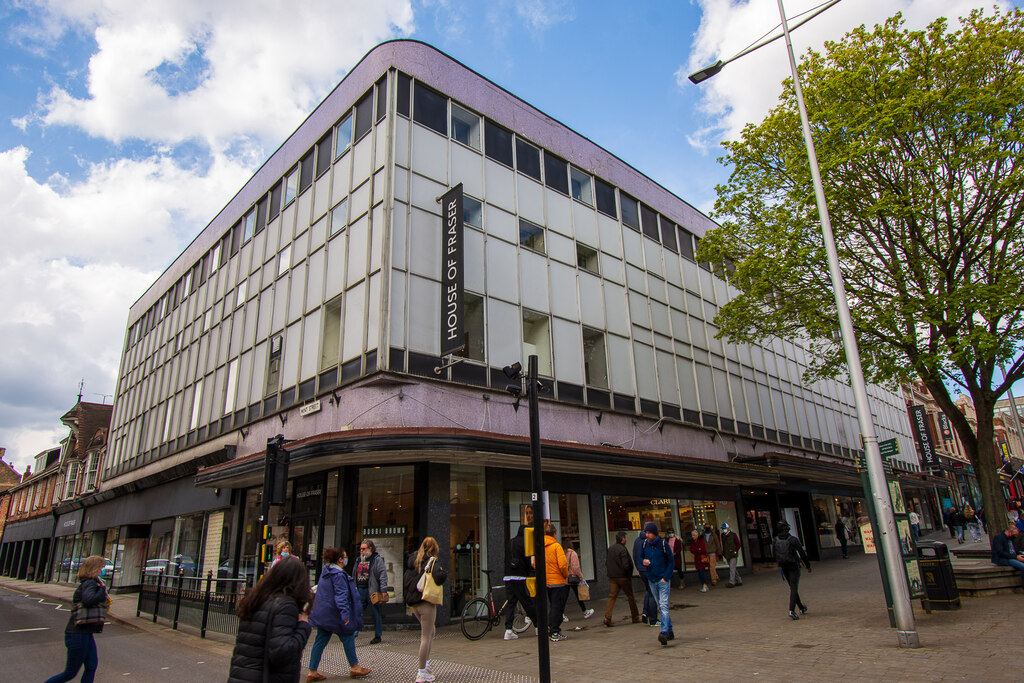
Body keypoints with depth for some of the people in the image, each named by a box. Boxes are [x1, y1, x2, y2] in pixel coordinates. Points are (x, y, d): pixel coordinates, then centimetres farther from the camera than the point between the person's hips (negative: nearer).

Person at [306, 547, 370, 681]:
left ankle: (312, 672, 9)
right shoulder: (339, 575, -19)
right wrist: (345, 613, -28)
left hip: (322, 613, 9)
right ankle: (354, 667, 16)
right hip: (334, 614, -9)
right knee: (347, 637, 5)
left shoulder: (325, 572, 11)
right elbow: (341, 595, -26)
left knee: (320, 641, 10)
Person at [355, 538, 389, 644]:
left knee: (376, 614, 5)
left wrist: (383, 591, -20)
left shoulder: (377, 559, -7)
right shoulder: (359, 559, 14)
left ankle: (377, 636, 16)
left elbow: (383, 575, -13)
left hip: (372, 591, -6)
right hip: (360, 591, 6)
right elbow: (355, 575, 22)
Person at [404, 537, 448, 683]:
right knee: (426, 637, 0)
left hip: (413, 604, 7)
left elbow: (406, 581, 15)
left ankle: (426, 664, 22)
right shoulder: (432, 562, -10)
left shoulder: (412, 561, 10)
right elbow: (439, 578, -27)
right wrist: (445, 572, -8)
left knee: (430, 632, 21)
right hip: (426, 602, -7)